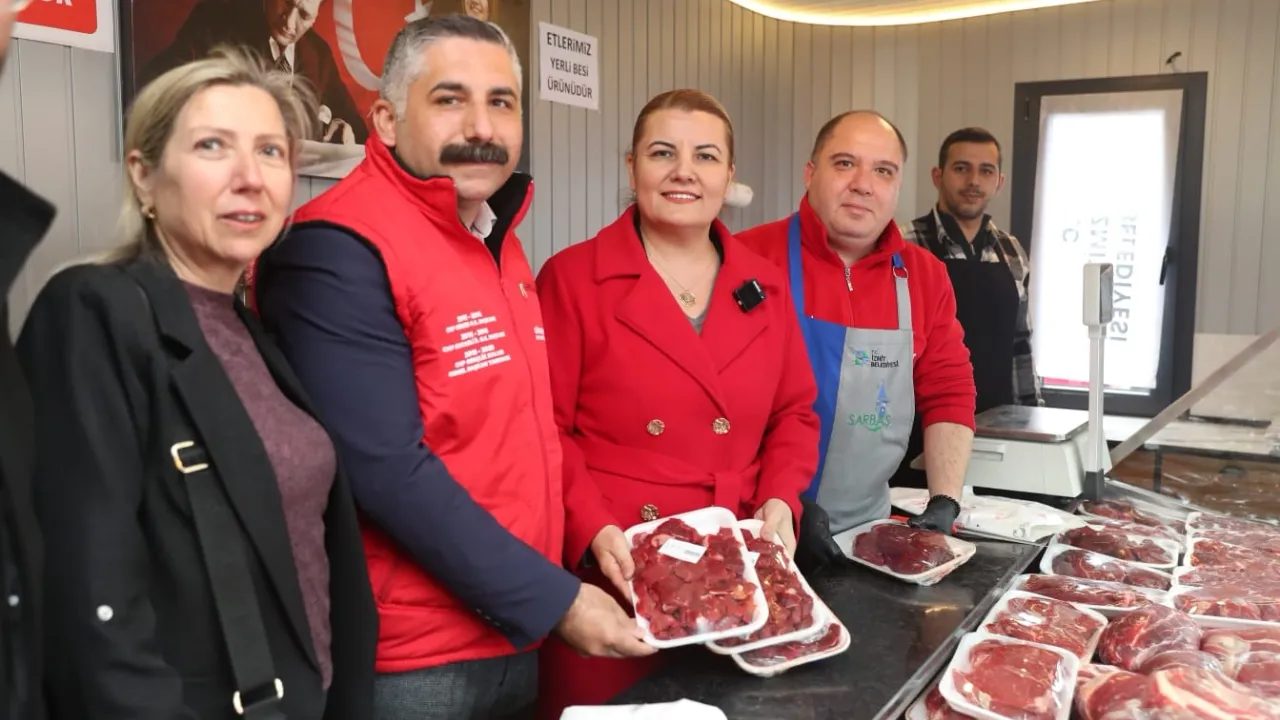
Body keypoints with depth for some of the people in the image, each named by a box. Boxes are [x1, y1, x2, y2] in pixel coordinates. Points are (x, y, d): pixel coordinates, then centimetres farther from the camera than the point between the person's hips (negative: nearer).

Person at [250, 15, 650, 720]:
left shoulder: (498, 240, 8)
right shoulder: (338, 250, -19)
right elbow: (385, 470, -24)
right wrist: (552, 600, -19)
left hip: (513, 635, 8)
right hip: (409, 659, -8)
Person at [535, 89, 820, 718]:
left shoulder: (764, 287, 7)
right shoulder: (572, 279, -6)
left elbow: (795, 414, 12)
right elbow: (544, 427, -8)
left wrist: (780, 502, -3)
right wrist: (592, 530, -19)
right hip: (608, 573, -4)